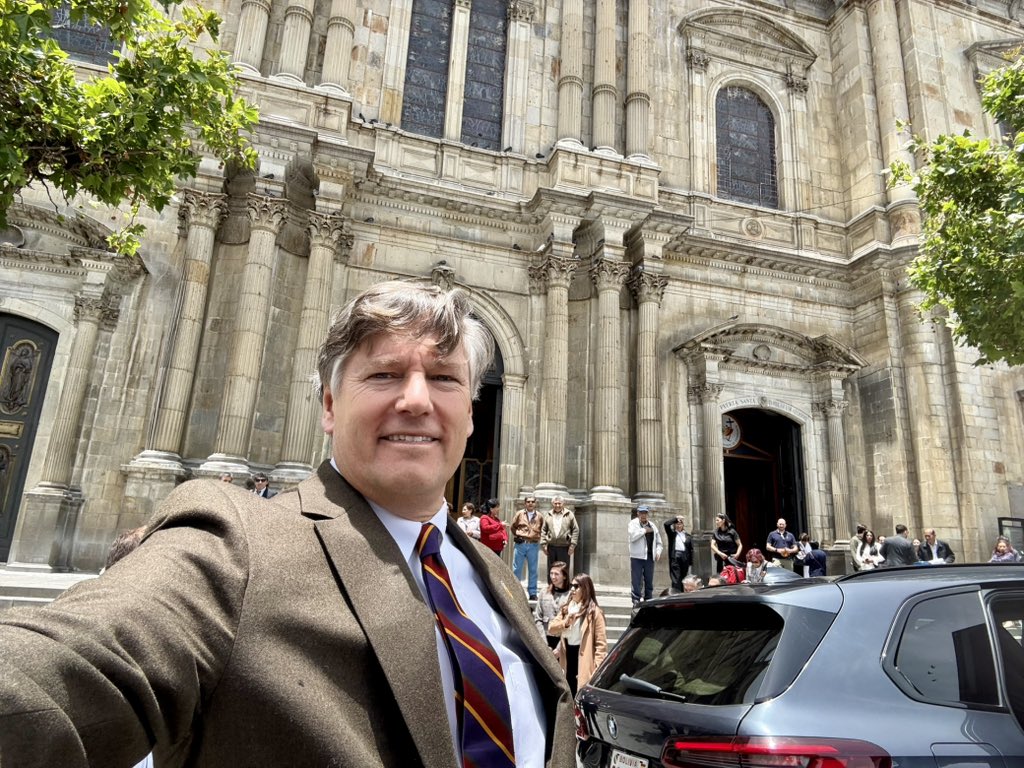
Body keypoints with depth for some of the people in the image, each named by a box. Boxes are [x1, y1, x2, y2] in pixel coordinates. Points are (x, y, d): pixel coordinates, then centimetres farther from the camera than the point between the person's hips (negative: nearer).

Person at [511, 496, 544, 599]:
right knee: (516, 569, 2)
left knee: (533, 570, 6)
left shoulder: (539, 516, 5)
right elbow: (513, 527, 12)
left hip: (533, 545, 1)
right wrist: (517, 535, 0)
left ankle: (532, 593, 14)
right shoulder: (519, 514, 4)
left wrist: (539, 538, 1)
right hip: (520, 544, -1)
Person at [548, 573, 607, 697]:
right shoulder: (566, 609, 14)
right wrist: (565, 623, -12)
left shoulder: (594, 612, -7)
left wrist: (598, 668, -19)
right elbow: (551, 628, 7)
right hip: (567, 656, 6)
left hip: (583, 658, -6)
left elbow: (601, 643, -12)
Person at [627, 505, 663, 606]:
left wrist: (658, 552, 4)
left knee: (649, 582, 9)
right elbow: (632, 536, -20)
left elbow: (658, 542, 23)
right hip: (637, 557, -5)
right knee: (636, 582, -7)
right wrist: (644, 530, -12)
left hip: (650, 558, 5)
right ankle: (636, 602, -4)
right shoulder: (632, 524, -1)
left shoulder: (652, 526, 15)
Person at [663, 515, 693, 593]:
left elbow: (691, 549, 10)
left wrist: (691, 562, 5)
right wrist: (676, 518, -1)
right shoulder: (672, 534, 7)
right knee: (675, 579, -8)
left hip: (685, 559, 3)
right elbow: (666, 524, -8)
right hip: (675, 558, -3)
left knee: (683, 579, 7)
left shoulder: (688, 536, 12)